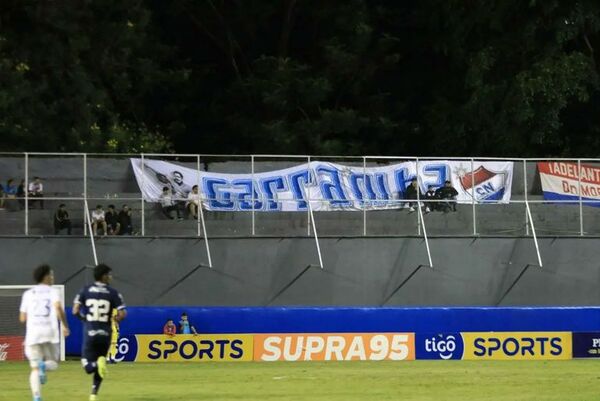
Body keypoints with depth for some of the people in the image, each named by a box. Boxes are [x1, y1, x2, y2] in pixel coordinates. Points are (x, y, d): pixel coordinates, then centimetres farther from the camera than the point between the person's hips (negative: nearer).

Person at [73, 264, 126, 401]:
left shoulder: (85, 290, 1)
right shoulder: (113, 293, -2)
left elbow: (75, 311, -6)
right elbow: (122, 314, -9)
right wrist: (114, 319, 13)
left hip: (90, 333, -1)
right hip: (105, 333, 1)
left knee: (88, 367, 2)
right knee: (99, 366, 18)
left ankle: (98, 364, -30)